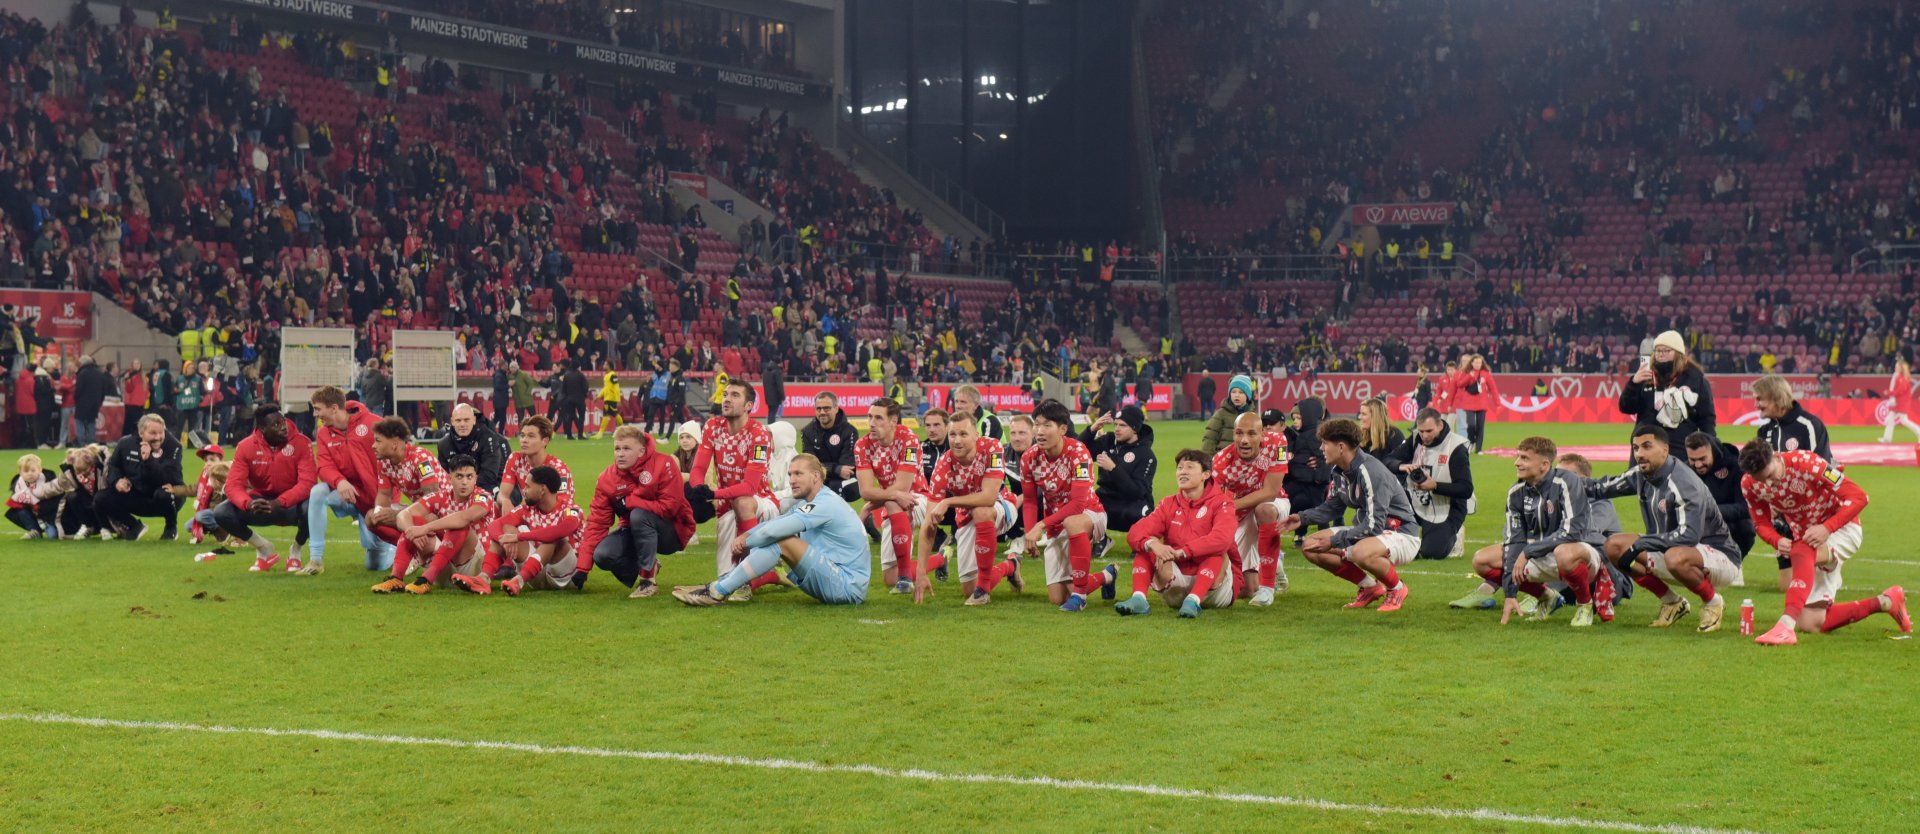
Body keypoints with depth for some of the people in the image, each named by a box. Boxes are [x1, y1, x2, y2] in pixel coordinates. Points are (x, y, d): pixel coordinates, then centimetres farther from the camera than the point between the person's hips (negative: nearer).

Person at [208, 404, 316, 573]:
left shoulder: (301, 443, -18)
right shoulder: (246, 447, -11)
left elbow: (307, 482, -26)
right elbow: (234, 485, -17)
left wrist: (279, 503, -40)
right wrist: (248, 503, -40)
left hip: (292, 505, -2)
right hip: (261, 503, 2)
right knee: (221, 513, -20)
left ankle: (296, 551, -3)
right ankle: (264, 548, 5)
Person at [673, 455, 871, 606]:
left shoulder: (826, 504, -17)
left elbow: (775, 530, -22)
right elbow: (775, 524, 12)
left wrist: (746, 542, -7)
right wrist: (746, 535, -7)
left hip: (847, 587, -10)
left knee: (781, 541, -20)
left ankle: (718, 592, -18)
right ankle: (720, 585, 2)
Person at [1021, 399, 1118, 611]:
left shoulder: (1077, 453, -25)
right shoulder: (1029, 458, -10)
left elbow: (1078, 504, -30)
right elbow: (1029, 501, 1)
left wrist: (1041, 525, -33)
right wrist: (1030, 534, -15)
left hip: (1090, 515, -5)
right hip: (1055, 525, 5)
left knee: (1072, 523, -44)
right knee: (1057, 599, 1)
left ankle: (1079, 594, -28)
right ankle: (1106, 577, 32)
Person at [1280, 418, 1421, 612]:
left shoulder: (1370, 472, -26)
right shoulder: (1340, 471, 1)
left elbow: (1374, 526, -28)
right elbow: (1333, 507, 18)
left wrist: (1334, 541, -25)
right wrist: (1302, 518, 1)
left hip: (1401, 535, -9)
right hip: (1366, 532, 9)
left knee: (1361, 552, -41)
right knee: (1310, 547, -2)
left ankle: (1396, 588, -9)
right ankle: (1369, 586, 7)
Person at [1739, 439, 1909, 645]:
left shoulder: (1805, 463, -27)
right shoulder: (1749, 485, -12)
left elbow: (1858, 496, -24)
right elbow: (1761, 523, 1)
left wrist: (1826, 528, -35)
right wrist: (1777, 541, -22)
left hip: (1841, 528, -6)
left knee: (1802, 552, -41)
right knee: (1811, 624, 0)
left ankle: (1786, 626, -50)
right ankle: (1885, 602, 17)